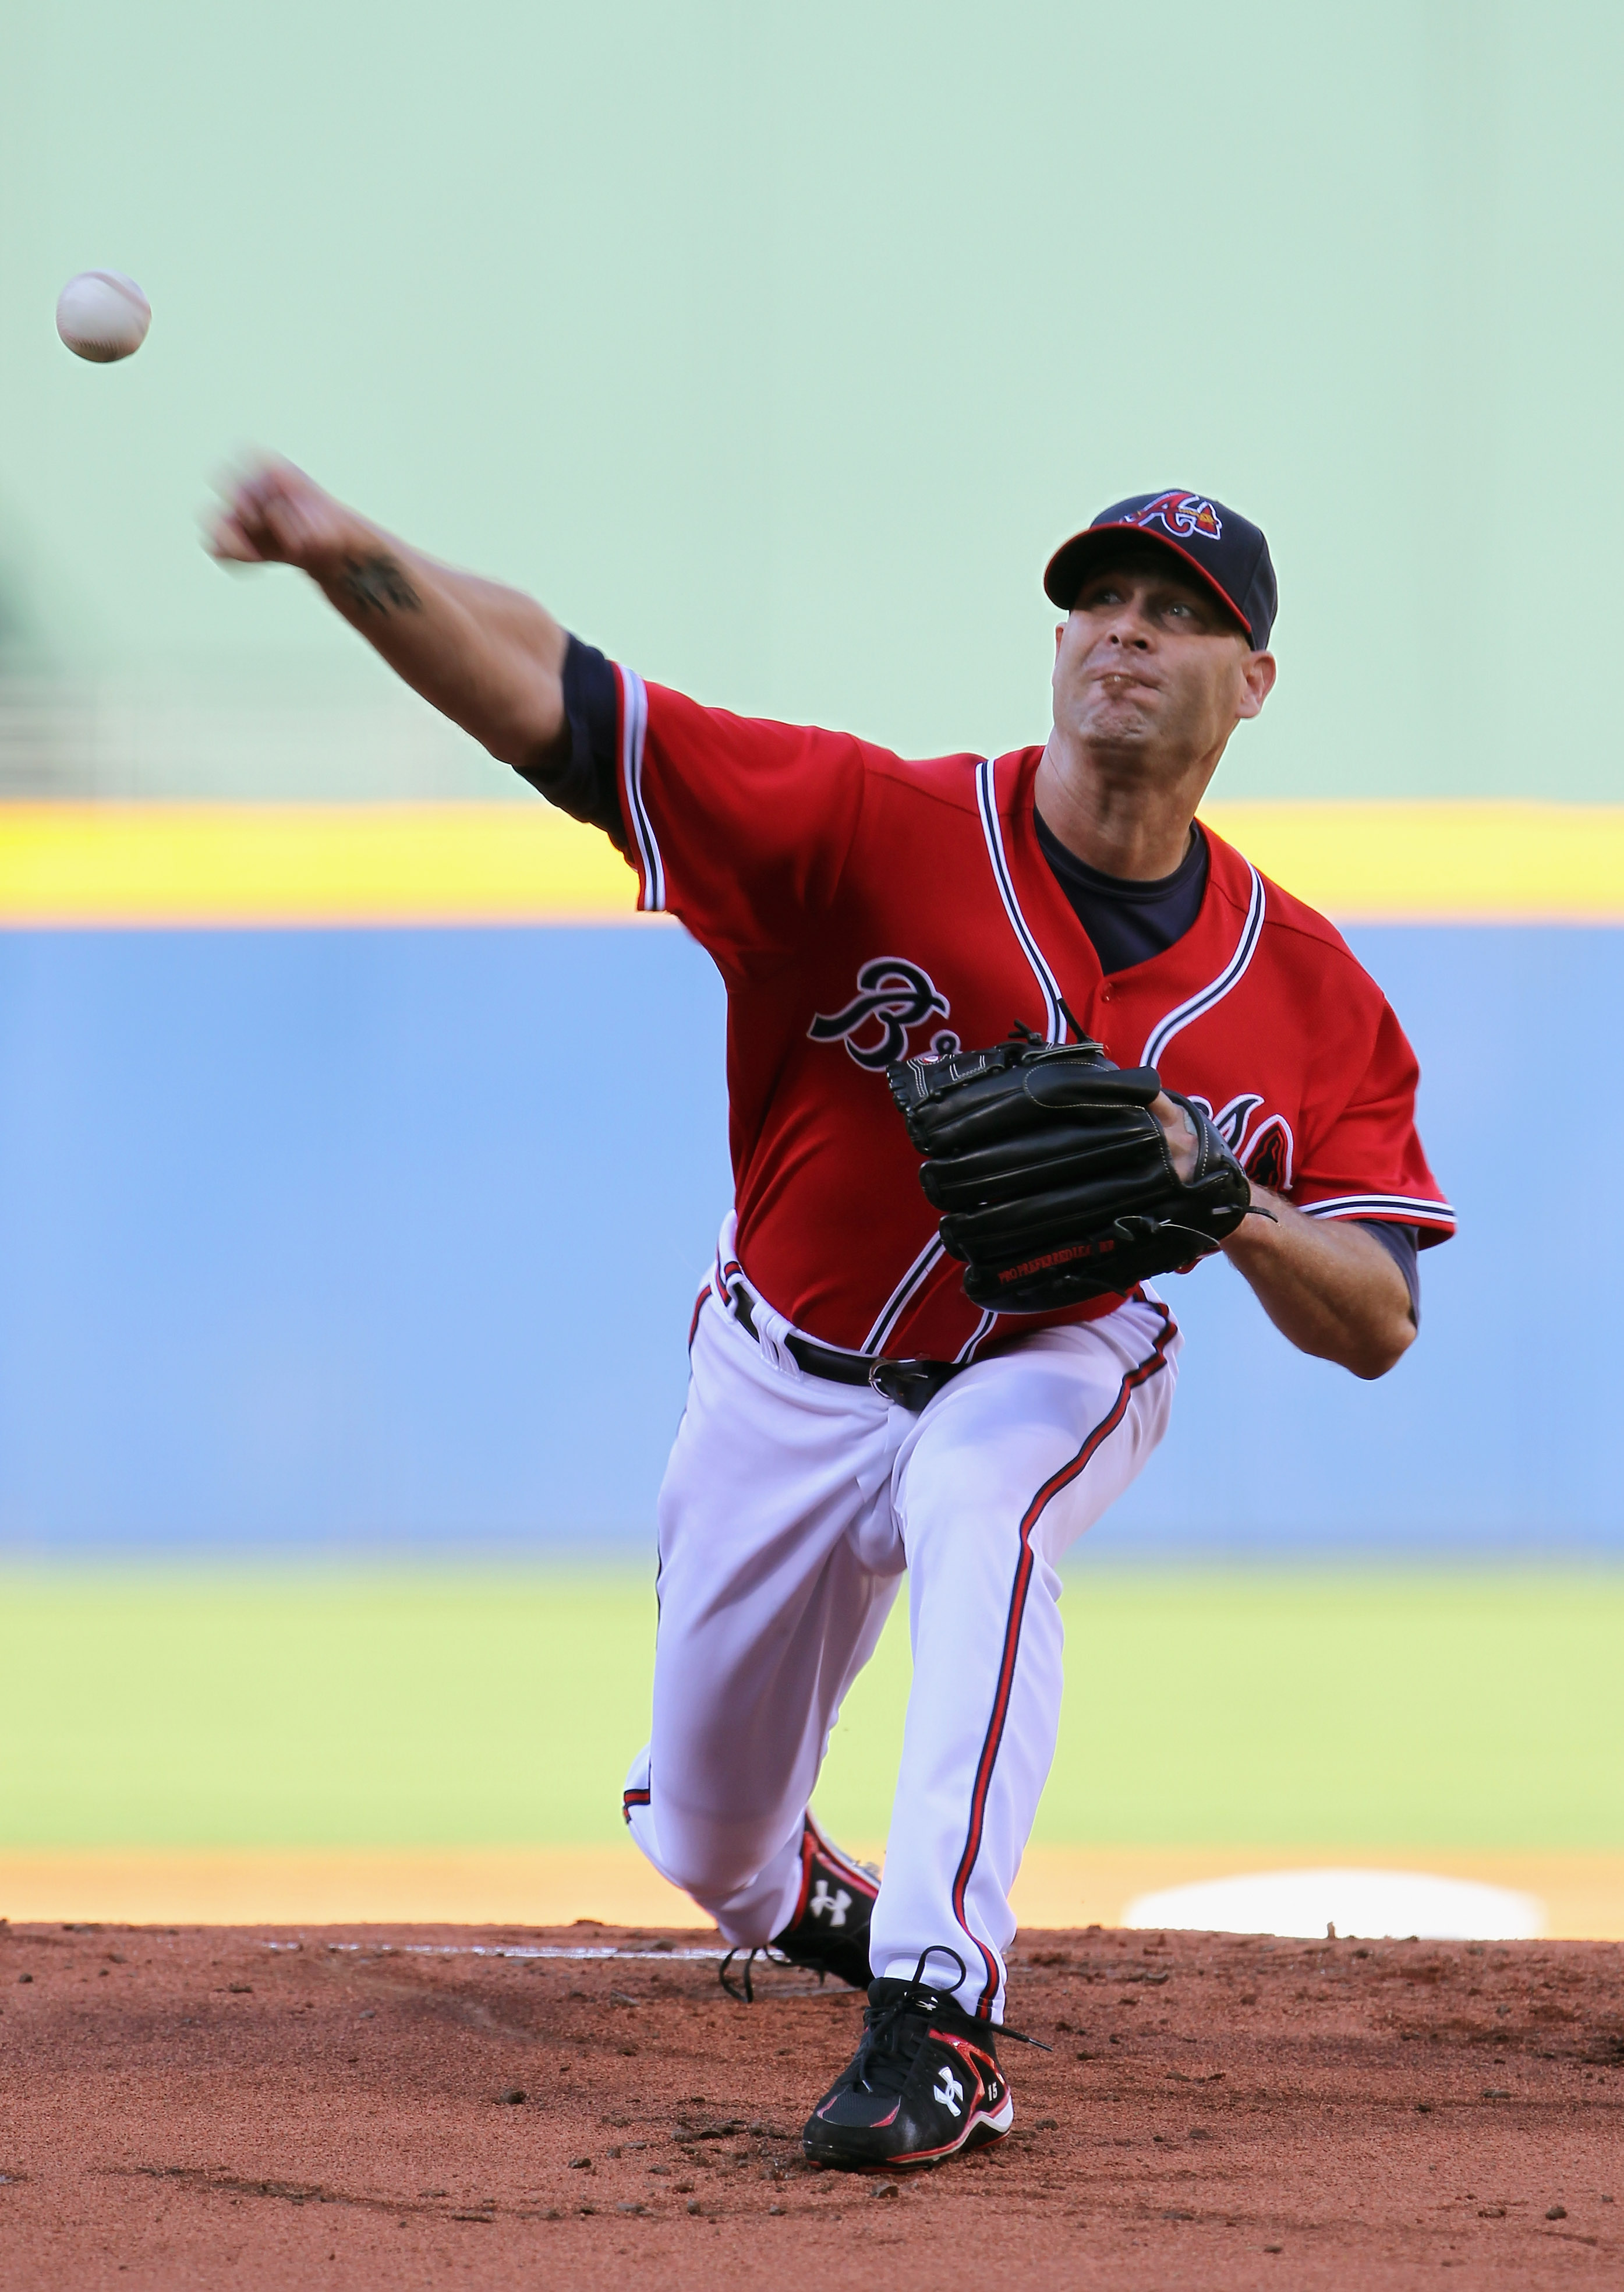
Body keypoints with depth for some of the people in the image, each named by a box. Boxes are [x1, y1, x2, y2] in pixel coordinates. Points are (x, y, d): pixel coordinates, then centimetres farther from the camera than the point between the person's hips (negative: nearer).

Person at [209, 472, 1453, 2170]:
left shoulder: (1303, 988, -13)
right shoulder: (885, 826, -22)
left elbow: (1375, 1328, -10)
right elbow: (552, 700, -31)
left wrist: (1228, 1212, -31)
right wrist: (345, 554, -48)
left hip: (1051, 1373, -1)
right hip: (791, 1378, 1)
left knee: (972, 1506, -38)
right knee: (705, 1840, 10)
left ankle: (940, 2021, -38)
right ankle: (807, 1907, 51)